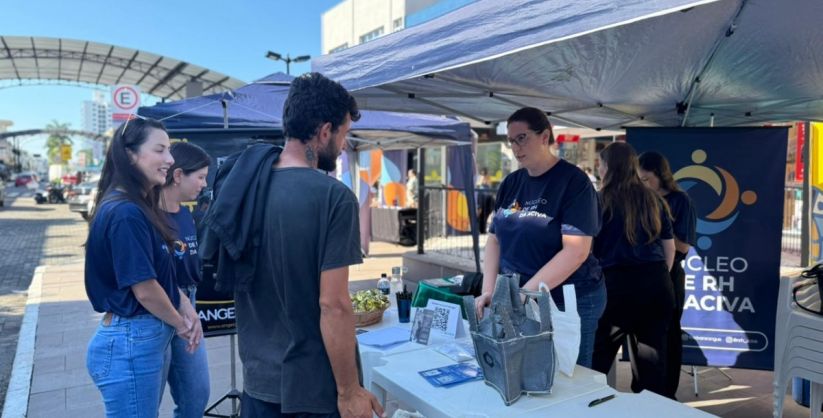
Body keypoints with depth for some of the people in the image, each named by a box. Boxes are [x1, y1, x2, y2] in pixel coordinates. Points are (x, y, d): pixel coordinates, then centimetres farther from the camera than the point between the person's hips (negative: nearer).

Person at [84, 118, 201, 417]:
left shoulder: (139, 207, 9)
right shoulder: (126, 212, -21)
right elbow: (144, 289, -21)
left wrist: (187, 310, 1)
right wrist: (180, 324, -5)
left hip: (147, 338, 10)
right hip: (130, 342, -9)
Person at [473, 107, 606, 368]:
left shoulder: (573, 181, -11)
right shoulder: (511, 183, 7)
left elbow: (576, 251, -20)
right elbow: (495, 240, 7)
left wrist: (523, 293, -24)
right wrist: (489, 290, -7)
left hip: (568, 301, -5)